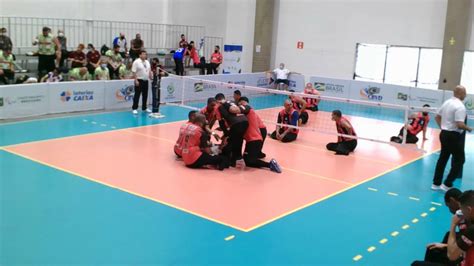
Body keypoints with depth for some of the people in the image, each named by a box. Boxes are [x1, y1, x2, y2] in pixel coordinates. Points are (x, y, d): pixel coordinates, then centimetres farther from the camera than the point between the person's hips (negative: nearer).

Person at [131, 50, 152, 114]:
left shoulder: (147, 62, 11)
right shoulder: (136, 62, -10)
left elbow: (149, 71, 16)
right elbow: (134, 72, -14)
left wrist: (151, 78, 10)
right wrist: (136, 80, -19)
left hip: (146, 81, 7)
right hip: (139, 81, -7)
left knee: (145, 95, 11)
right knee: (137, 95, -2)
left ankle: (144, 108, 21)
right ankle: (134, 108, 4)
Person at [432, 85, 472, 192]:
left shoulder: (447, 102, 8)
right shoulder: (460, 106, -18)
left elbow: (437, 117, 16)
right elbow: (460, 125, -25)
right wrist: (468, 129, -7)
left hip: (444, 134, 9)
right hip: (454, 136, -9)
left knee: (442, 158, 15)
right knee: (459, 160, 2)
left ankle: (436, 183, 19)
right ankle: (447, 185, -1)